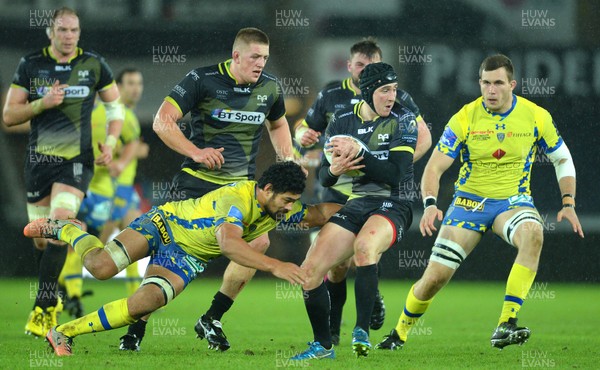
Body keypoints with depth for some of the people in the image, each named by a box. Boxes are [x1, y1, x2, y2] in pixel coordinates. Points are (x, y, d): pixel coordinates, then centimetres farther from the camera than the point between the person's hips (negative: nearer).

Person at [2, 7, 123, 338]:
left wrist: (110, 142, -1)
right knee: (41, 237, 7)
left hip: (77, 159, -2)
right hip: (39, 158, 2)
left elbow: (115, 105, 14)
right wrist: (41, 103, -15)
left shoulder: (94, 65, 2)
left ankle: (43, 308, -17)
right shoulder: (30, 65, 1)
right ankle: (51, 298, 30)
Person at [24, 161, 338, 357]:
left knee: (146, 303, -19)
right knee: (101, 267, -24)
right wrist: (274, 266, -56)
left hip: (189, 258, 7)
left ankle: (65, 333, -8)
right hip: (166, 223, -6)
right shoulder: (238, 199, -33)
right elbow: (227, 242, -50)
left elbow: (317, 214, 9)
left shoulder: (278, 209, -6)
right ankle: (66, 230, 11)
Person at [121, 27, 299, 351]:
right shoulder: (202, 80, -10)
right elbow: (162, 121, -12)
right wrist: (196, 152, -22)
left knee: (258, 241, -15)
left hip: (242, 183, 4)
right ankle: (137, 328, 1)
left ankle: (211, 320, -1)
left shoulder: (269, 88, 4)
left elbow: (278, 124, 25)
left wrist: (287, 160, 10)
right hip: (197, 179, -4)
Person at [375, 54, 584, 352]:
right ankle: (399, 333, 23)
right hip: (470, 202, 0)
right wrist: (430, 204, -28)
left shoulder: (536, 117, -6)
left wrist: (568, 204, -4)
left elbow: (562, 159, 7)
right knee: (435, 276, -7)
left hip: (514, 201, 0)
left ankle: (506, 326, -37)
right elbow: (434, 167, -10)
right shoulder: (464, 119, -11)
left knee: (533, 235, -36)